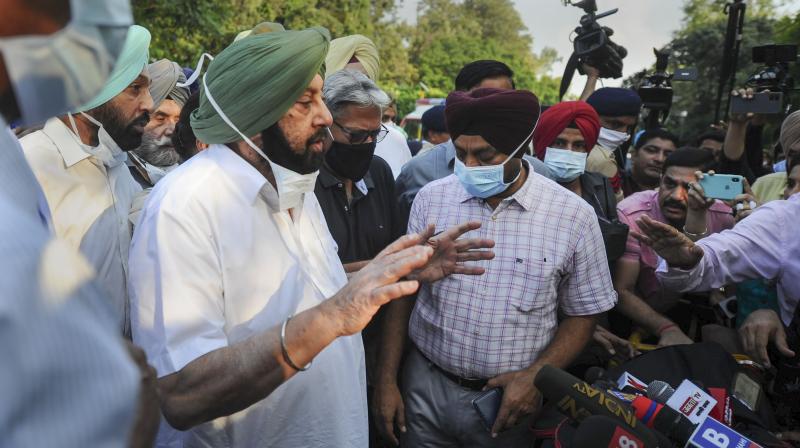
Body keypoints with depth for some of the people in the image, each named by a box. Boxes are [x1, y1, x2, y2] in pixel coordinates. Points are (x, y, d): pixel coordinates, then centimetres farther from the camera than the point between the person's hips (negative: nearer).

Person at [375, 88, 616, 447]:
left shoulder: (574, 216, -10)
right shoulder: (431, 198, -6)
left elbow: (582, 314, 0)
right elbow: (403, 289, 1)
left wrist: (536, 375, -13)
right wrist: (387, 379, 0)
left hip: (510, 397, -1)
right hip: (425, 387, 1)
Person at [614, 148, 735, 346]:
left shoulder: (722, 217, -11)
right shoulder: (631, 215, -20)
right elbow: (621, 291, -20)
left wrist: (696, 223, -31)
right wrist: (667, 329, -34)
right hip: (640, 321, -3)